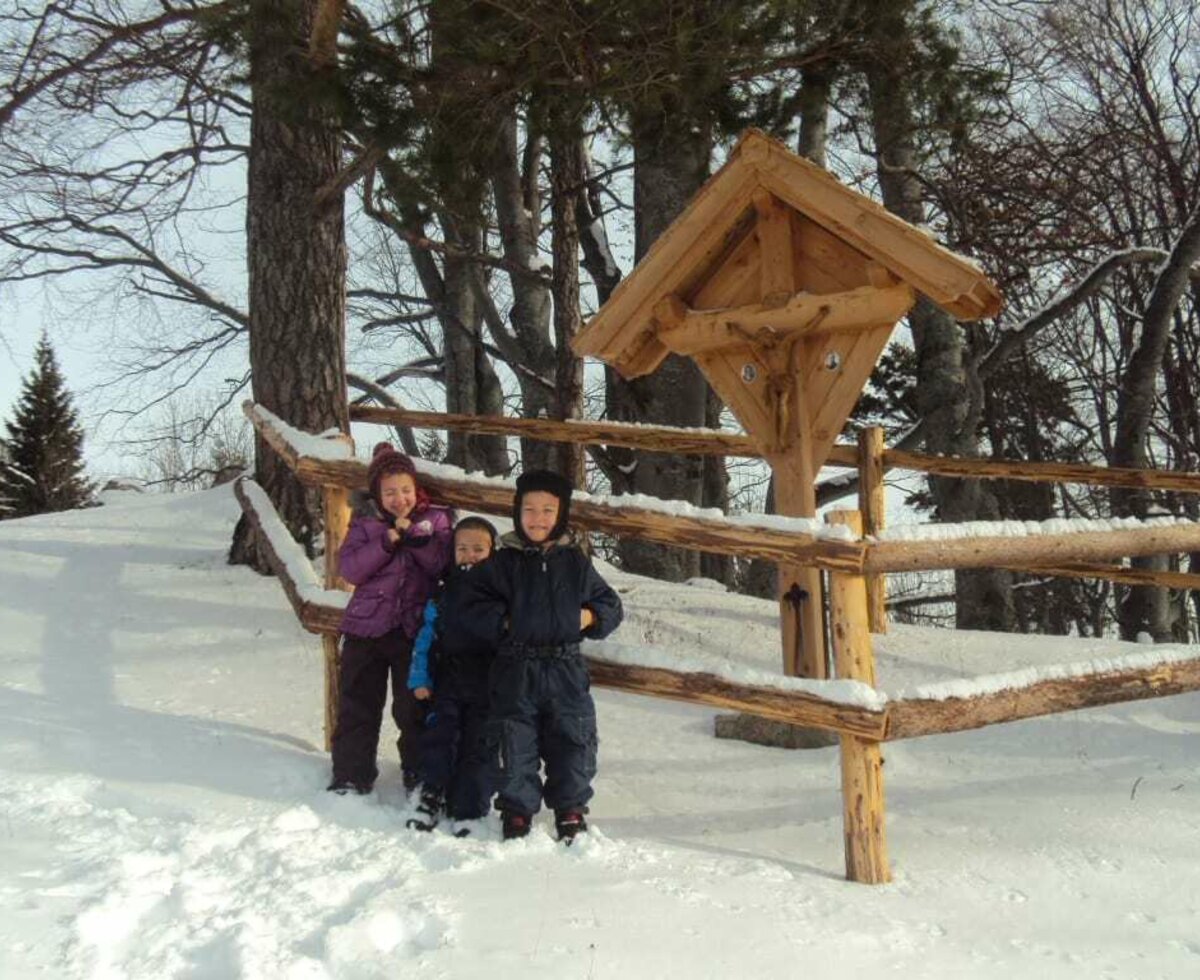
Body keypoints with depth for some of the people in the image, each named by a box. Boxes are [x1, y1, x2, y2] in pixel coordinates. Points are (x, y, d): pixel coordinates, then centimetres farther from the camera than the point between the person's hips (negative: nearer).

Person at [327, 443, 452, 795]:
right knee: (357, 704, 8)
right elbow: (348, 568, -8)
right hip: (366, 625, 2)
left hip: (415, 629, -1)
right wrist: (387, 543, -17)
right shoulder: (366, 522, 4)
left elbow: (446, 566, -10)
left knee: (415, 707, 4)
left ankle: (420, 776, 19)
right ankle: (350, 774, 21)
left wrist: (416, 537, -20)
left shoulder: (435, 520, 2)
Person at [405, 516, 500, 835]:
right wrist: (419, 679, 4)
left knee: (478, 748, 2)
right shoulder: (443, 595, 7)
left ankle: (467, 811, 10)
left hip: (486, 687, -2)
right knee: (438, 739, 1)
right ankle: (432, 798, 15)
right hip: (447, 682, 3)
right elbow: (426, 638, 10)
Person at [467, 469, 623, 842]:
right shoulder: (503, 563, 1)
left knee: (573, 743, 6)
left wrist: (591, 618, -5)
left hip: (566, 670, 1)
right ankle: (517, 812, 22)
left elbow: (610, 605, 13)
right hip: (515, 671, -1)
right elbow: (475, 605, 0)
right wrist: (503, 622, -12)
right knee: (515, 746, 6)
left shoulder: (575, 563, 6)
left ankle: (571, 812, 24)